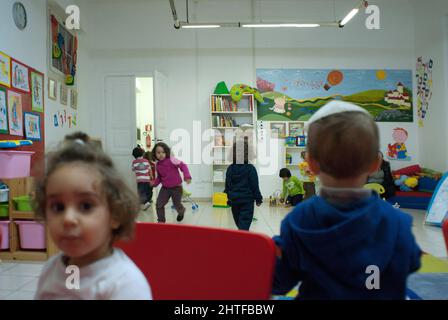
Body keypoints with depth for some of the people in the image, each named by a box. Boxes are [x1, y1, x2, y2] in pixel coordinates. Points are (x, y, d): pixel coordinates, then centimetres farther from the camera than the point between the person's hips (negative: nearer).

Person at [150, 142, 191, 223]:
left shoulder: (171, 160, -17)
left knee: (177, 205, 6)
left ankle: (181, 211, 44)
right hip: (165, 188, 5)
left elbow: (183, 165, -18)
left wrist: (187, 176, -31)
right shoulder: (157, 165, 1)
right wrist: (155, 183, -4)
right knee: (159, 204, -5)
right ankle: (161, 220, 15)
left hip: (176, 187, -4)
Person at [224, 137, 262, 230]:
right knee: (245, 224, -4)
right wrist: (258, 199, 2)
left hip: (234, 200, 5)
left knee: (239, 223, 21)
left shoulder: (230, 168, 0)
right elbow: (255, 185, -9)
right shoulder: (250, 168, -12)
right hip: (247, 200, -5)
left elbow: (228, 185, 7)